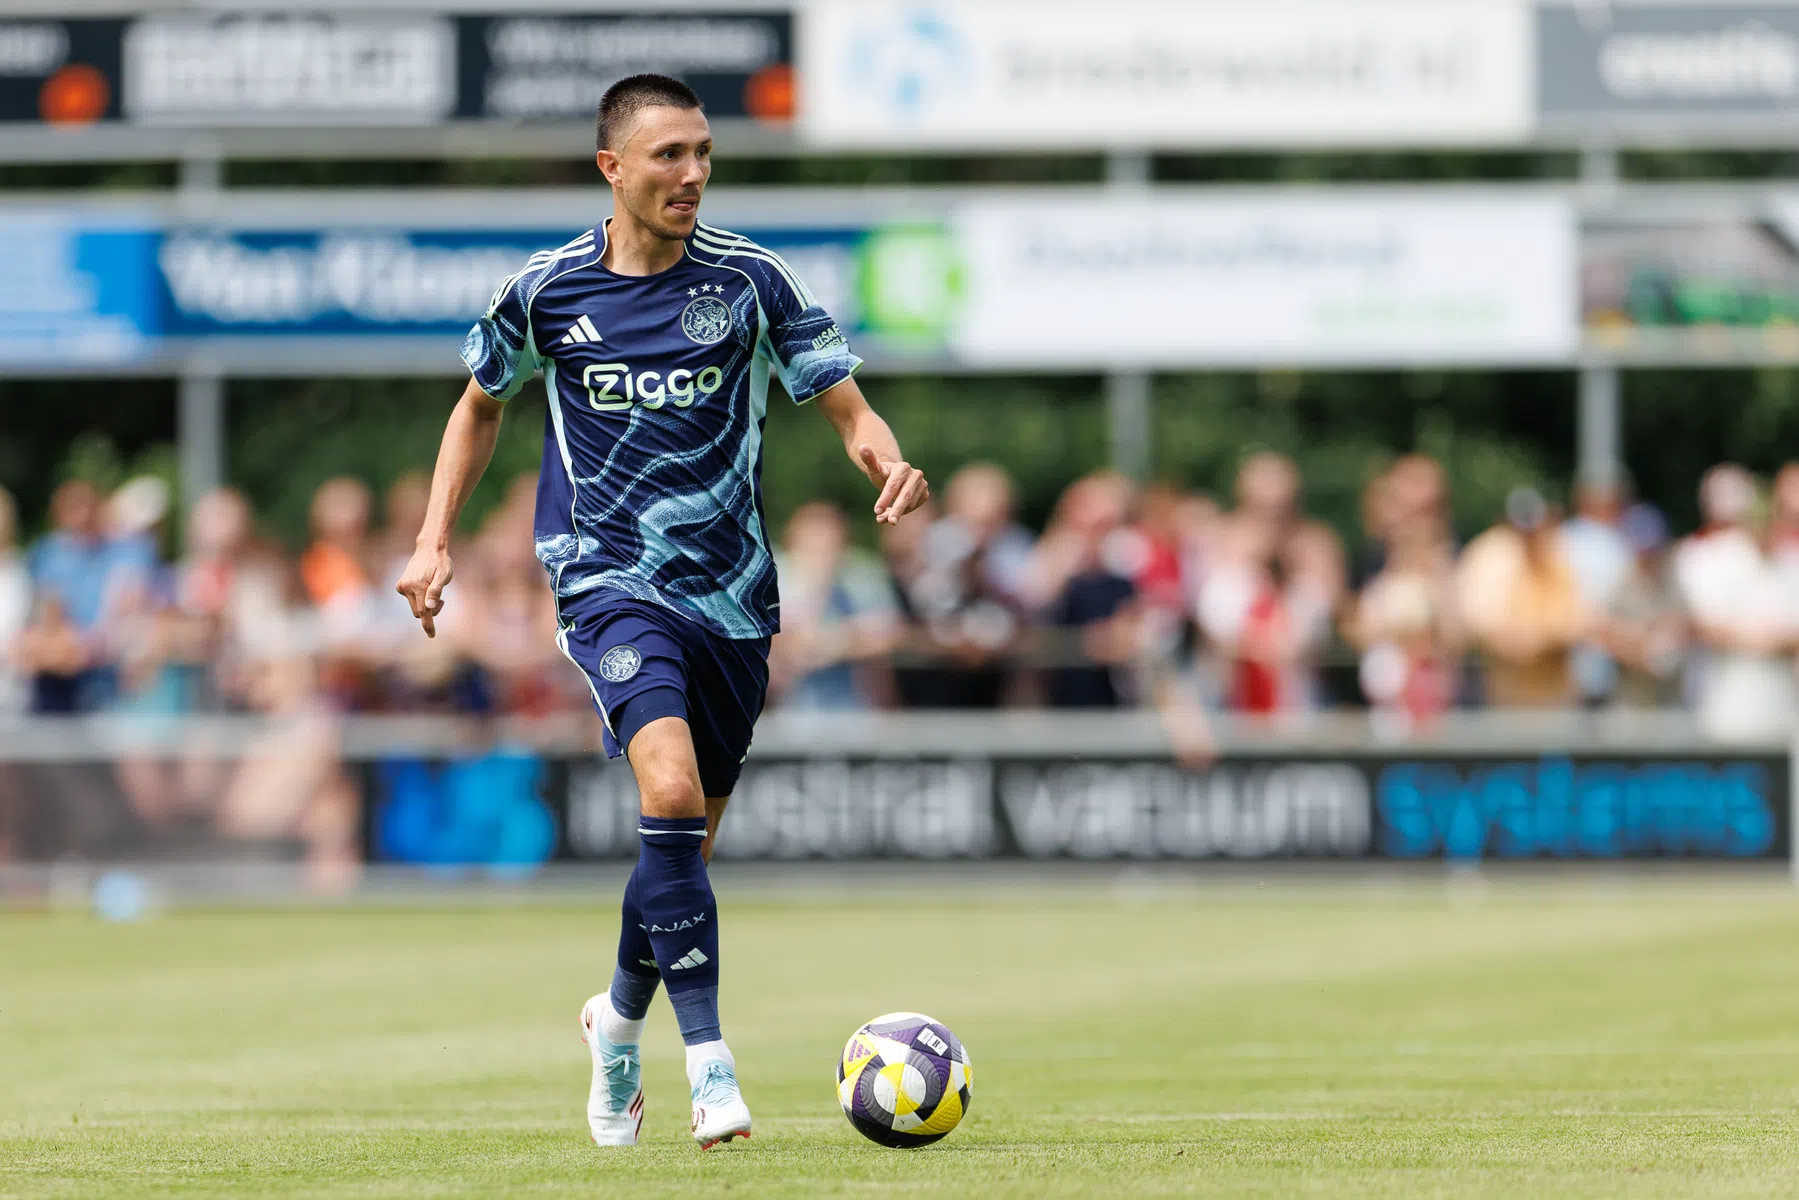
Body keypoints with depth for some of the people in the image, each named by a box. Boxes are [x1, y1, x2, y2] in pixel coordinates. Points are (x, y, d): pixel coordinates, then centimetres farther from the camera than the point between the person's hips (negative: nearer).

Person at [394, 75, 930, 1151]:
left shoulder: (751, 282, -2)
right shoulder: (546, 293, -1)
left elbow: (847, 405, -1)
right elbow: (482, 406, 17)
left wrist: (888, 461, -23)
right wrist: (435, 540, 8)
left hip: (733, 597, 2)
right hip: (609, 579, -2)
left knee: (688, 844, 12)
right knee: (671, 789, -26)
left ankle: (620, 1021, 41)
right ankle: (710, 1062, -25)